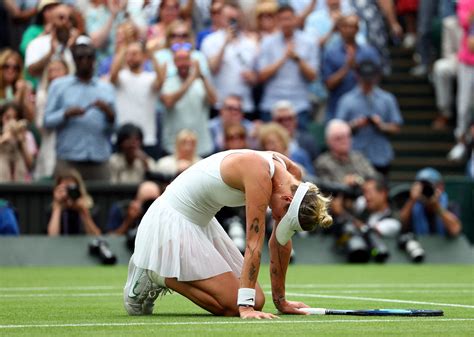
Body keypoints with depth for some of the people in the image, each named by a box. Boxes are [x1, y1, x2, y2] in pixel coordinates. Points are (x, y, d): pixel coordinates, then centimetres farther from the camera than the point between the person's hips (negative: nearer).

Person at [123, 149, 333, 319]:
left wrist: (280, 301, 5)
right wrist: (245, 308, -31)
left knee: (256, 301, 2)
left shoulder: (291, 173, -5)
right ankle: (155, 278, 0)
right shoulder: (260, 177, -30)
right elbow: (254, 244, -31)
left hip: (202, 223, 9)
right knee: (233, 305, -16)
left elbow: (281, 242, 3)